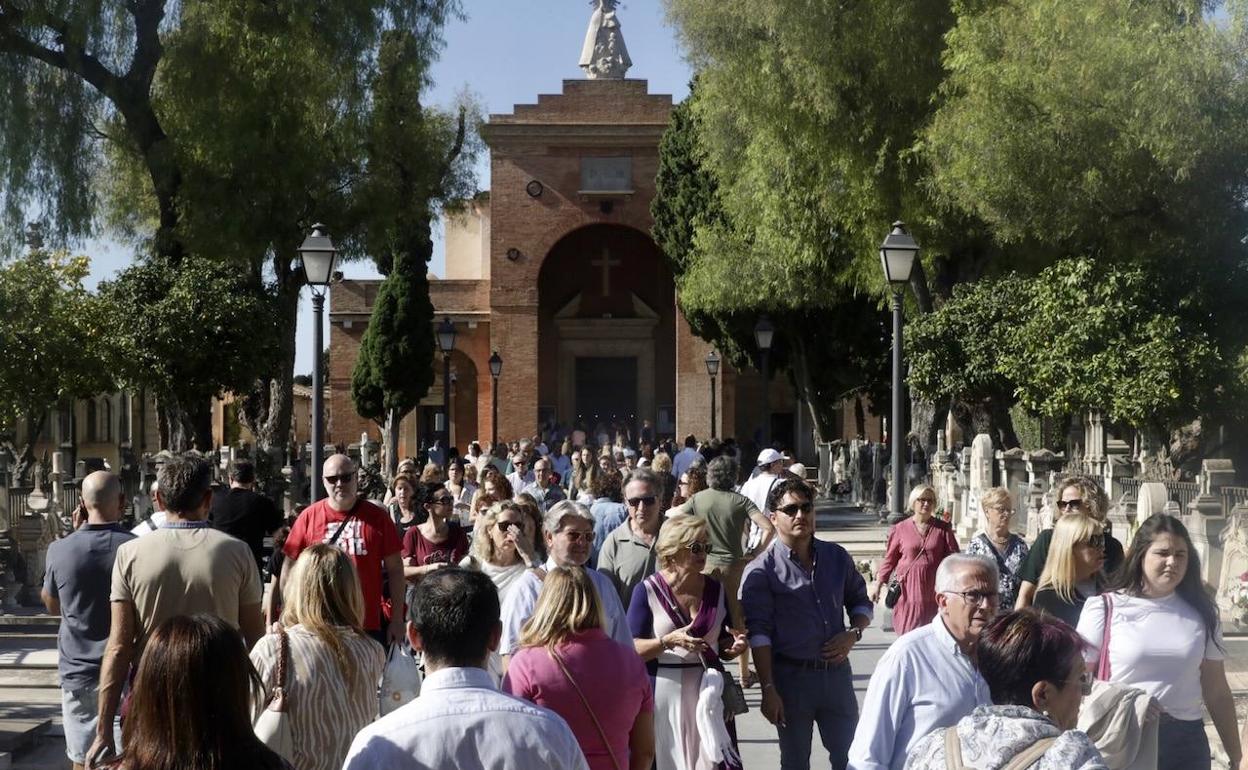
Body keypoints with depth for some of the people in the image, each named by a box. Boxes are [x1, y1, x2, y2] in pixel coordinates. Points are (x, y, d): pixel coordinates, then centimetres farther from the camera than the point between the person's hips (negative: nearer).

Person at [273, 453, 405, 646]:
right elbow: (289, 568, 7)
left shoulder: (377, 517, 2)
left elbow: (395, 569, 4)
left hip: (369, 627, 0)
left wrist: (397, 620, 1)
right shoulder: (309, 517, 2)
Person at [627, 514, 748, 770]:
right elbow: (632, 648, -7)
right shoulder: (648, 591, -4)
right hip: (665, 693, -3)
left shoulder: (715, 589, 9)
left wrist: (734, 646, -3)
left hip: (708, 692, 3)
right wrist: (669, 641, -21)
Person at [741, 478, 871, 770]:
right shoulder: (761, 570, -8)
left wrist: (853, 634, -3)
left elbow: (860, 602, 19)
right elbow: (759, 633, -11)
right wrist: (768, 689, -16)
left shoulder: (837, 557, 6)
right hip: (791, 676, -4)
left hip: (836, 671, 4)